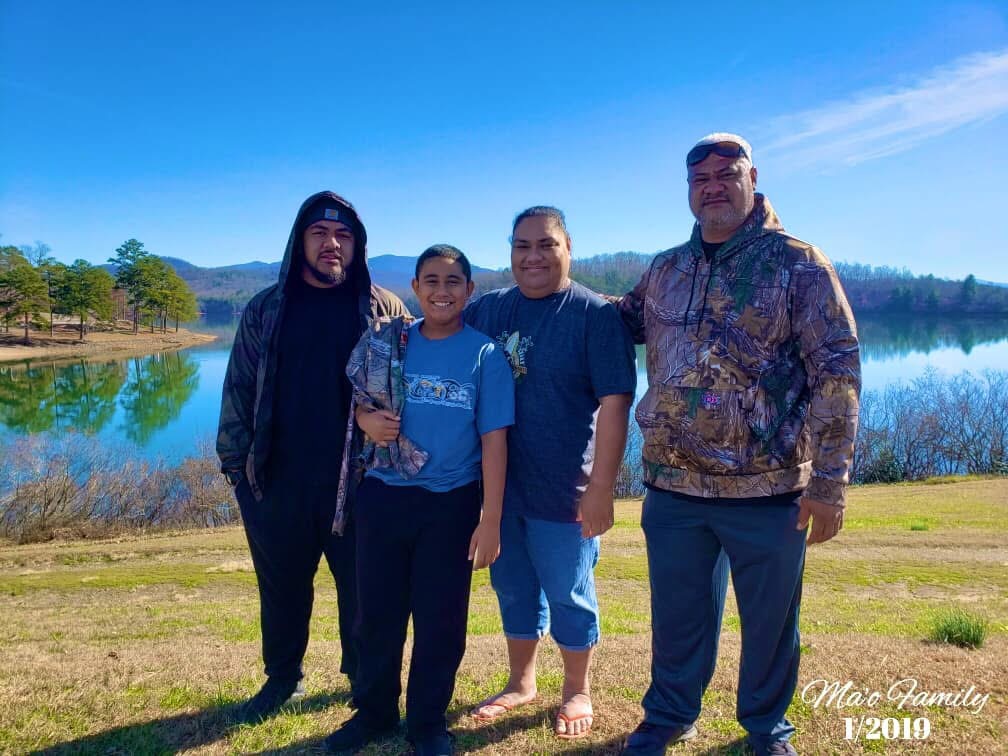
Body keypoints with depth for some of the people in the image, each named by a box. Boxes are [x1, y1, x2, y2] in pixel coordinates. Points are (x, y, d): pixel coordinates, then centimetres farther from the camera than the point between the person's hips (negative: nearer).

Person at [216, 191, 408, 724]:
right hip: (277, 481, 2)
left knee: (362, 589, 10)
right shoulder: (265, 310, 5)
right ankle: (282, 678, 39)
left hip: (358, 482, -2)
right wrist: (236, 463, 4)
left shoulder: (384, 310, 0)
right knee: (281, 588, 16)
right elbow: (239, 390, 7)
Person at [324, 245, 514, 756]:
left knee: (440, 618, 9)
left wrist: (490, 521, -11)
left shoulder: (485, 354, -7)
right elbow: (360, 403, 13)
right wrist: (367, 420, -13)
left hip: (451, 504, -2)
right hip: (382, 496, 3)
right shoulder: (389, 343, 2)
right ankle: (374, 711, 34)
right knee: (377, 612, 13)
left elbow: (493, 440, -8)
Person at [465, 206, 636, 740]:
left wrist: (601, 487, -18)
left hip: (563, 490, -4)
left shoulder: (594, 314, -10)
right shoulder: (485, 310, 4)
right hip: (497, 485, 5)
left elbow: (614, 403, -14)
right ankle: (520, 683, 40)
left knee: (568, 596, 11)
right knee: (513, 588, 18)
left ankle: (577, 692, 34)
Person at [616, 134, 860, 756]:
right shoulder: (664, 270, 8)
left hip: (769, 490, -3)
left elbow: (837, 372, -9)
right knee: (677, 614, 17)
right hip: (673, 487, 3)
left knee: (771, 620, 15)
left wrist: (828, 482, -14)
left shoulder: (799, 264, -5)